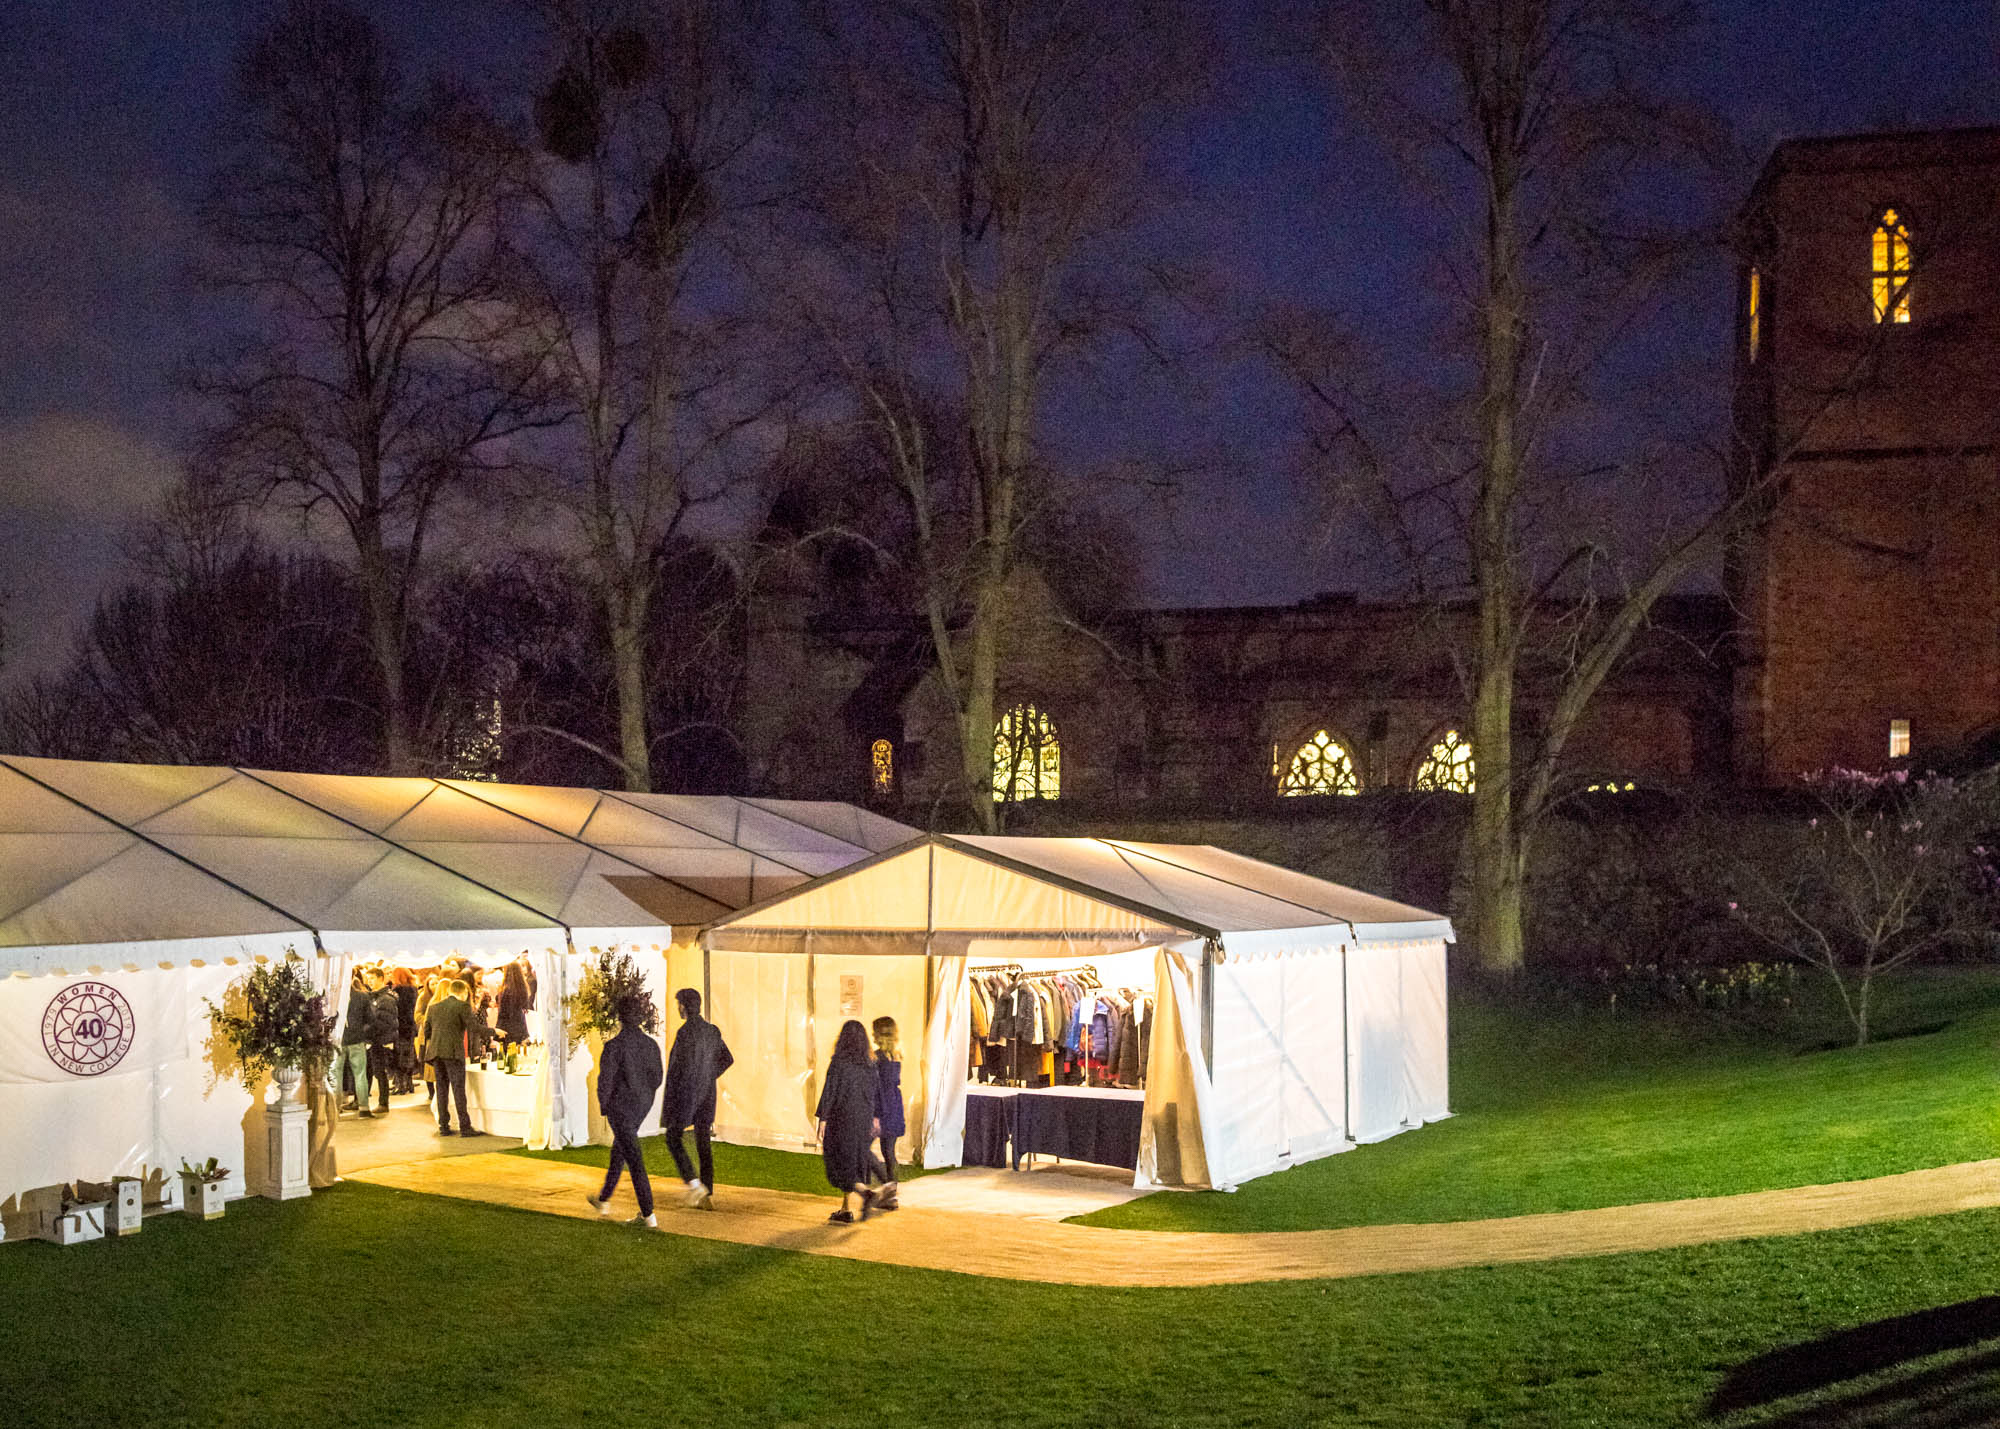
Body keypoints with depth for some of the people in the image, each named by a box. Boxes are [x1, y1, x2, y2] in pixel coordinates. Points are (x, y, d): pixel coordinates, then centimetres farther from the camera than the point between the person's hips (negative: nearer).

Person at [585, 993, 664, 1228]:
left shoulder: (615, 1046, -18)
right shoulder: (650, 1044, 0)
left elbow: (606, 1079, -16)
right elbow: (656, 1078, 5)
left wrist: (603, 1106, 0)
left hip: (621, 1106, -7)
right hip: (642, 1105, 7)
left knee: (634, 1160, -4)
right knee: (618, 1152, 24)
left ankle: (648, 1215, -4)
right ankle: (604, 1200, 40)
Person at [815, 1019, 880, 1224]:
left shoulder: (839, 1061, -14)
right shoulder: (868, 1065, 3)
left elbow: (829, 1091, -14)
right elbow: (872, 1095, 9)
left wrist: (823, 1120, -10)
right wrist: (872, 1119, 17)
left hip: (841, 1118, -6)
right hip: (862, 1120, 6)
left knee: (839, 1163, 1)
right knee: (853, 1162, 13)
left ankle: (865, 1192, -20)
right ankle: (844, 1210, 16)